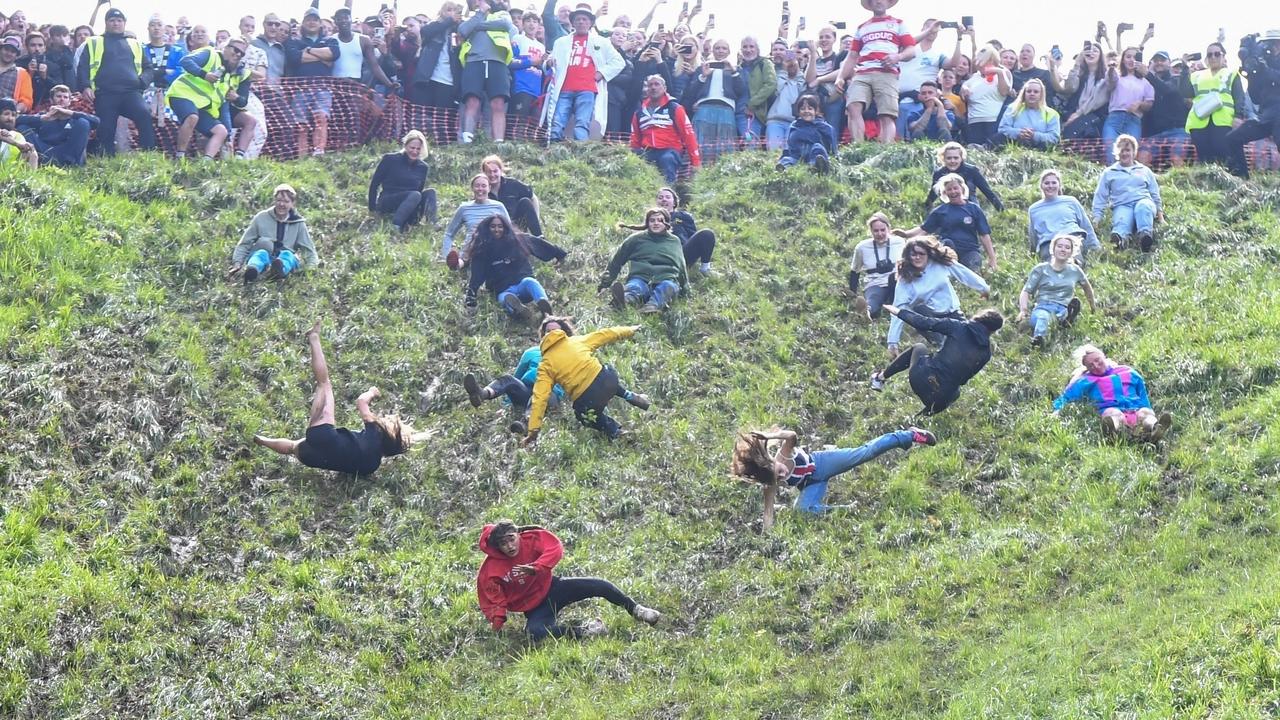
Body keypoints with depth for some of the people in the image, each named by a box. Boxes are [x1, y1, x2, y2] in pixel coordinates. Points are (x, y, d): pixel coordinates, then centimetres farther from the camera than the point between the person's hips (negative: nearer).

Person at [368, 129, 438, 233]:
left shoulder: (422, 167, 8)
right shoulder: (390, 159, -5)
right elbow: (374, 183, 0)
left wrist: (419, 213, 4)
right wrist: (372, 209, -2)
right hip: (386, 204, -5)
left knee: (430, 192, -20)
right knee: (415, 195, -33)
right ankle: (395, 226, -43)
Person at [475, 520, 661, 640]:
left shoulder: (531, 539, -14)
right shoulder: (489, 570, -15)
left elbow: (555, 548, -27)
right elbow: (491, 601, -8)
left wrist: (535, 567, -41)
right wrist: (498, 621, -24)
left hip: (551, 587, 1)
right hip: (534, 608, -1)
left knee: (599, 586, -15)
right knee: (534, 632, -36)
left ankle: (635, 610, 5)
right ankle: (581, 633, -24)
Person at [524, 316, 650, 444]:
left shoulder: (546, 365, 7)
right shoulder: (577, 341, 12)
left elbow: (540, 398, 0)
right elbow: (605, 334, 22)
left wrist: (533, 431, -1)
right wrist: (630, 330, 39)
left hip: (587, 402, -2)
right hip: (607, 379, 2)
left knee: (587, 417, 35)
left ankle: (615, 432, 19)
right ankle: (631, 397, 27)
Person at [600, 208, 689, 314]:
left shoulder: (675, 241, 25)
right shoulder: (636, 239, 21)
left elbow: (681, 266, 33)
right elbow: (617, 260, 24)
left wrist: (685, 287, 26)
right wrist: (606, 281, 20)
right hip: (640, 278, -1)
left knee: (667, 286, -37)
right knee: (634, 286, -38)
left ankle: (654, 304, -69)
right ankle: (625, 299, -73)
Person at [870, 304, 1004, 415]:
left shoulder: (958, 326, -2)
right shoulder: (986, 352, 5)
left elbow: (924, 323, -2)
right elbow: (964, 379, 14)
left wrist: (898, 311, 11)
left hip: (921, 377, -2)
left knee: (919, 347, 32)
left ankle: (880, 378, 37)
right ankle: (931, 410, 18)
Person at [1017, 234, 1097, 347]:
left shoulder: (1075, 270, 19)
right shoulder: (1041, 269, 12)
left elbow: (1087, 287, 37)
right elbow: (1026, 292, 7)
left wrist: (1093, 305, 51)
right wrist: (1023, 311, -12)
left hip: (1063, 309, 6)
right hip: (1043, 306, -6)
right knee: (1040, 317, -43)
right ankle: (1038, 338, -62)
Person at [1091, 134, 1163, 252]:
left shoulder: (1145, 171, 28)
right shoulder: (1109, 173, 25)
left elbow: (1155, 195, 29)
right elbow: (1100, 196, 20)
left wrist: (1160, 216, 19)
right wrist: (1097, 217, 6)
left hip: (1143, 201, 1)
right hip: (1122, 205, -1)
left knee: (1143, 207, -39)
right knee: (1121, 222, -38)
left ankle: (1145, 235, -66)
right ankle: (1119, 239, -73)